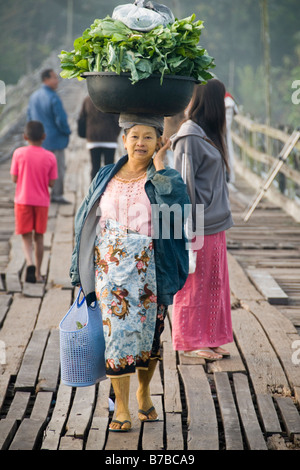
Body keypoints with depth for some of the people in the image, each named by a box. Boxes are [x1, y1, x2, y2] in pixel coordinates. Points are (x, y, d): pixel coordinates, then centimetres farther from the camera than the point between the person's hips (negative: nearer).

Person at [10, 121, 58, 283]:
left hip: (23, 200, -1)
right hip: (42, 201, 1)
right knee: (39, 236, 12)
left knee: (26, 236, 5)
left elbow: (14, 178, -5)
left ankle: (30, 263, -21)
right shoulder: (50, 157, -4)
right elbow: (51, 183, -3)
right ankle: (38, 273, 16)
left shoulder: (19, 153, -7)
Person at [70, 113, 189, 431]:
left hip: (149, 270, -1)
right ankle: (121, 407, 4)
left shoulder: (165, 178, -1)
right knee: (118, 331, -4)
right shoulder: (106, 177, 8)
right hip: (111, 268, 1)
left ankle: (144, 392, 32)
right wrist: (83, 271, 11)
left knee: (148, 331, 9)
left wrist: (158, 170, -17)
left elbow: (179, 208, -22)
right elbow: (87, 220, 14)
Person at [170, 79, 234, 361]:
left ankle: (207, 340, 24)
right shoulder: (190, 137, -16)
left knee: (212, 283, 14)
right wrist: (190, 227, -19)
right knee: (195, 283, 1)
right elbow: (185, 184, -18)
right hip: (199, 226, -9)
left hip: (213, 223, 9)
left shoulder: (207, 134, 12)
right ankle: (190, 342, 12)